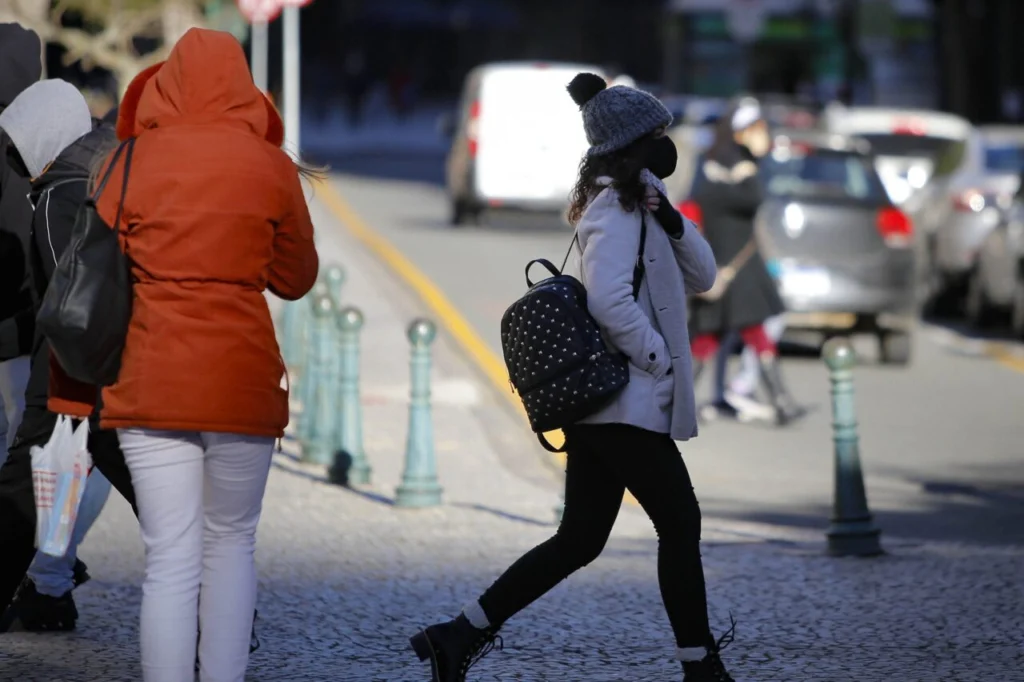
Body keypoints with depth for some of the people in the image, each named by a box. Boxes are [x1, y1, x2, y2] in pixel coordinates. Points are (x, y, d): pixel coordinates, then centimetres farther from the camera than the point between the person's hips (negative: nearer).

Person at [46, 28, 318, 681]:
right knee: (231, 544, 16)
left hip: (149, 381, 0)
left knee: (171, 560, 1)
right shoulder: (271, 167, 0)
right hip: (241, 378, 0)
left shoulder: (130, 161, -1)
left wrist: (76, 384, 5)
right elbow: (295, 279, 10)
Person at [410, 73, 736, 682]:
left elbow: (700, 278, 15)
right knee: (680, 524, -1)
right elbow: (609, 299, -25)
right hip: (627, 403, -10)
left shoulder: (636, 201, 20)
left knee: (579, 540, 7)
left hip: (594, 403, 10)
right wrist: (660, 361, -16)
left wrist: (672, 223, -2)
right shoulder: (616, 208, -11)